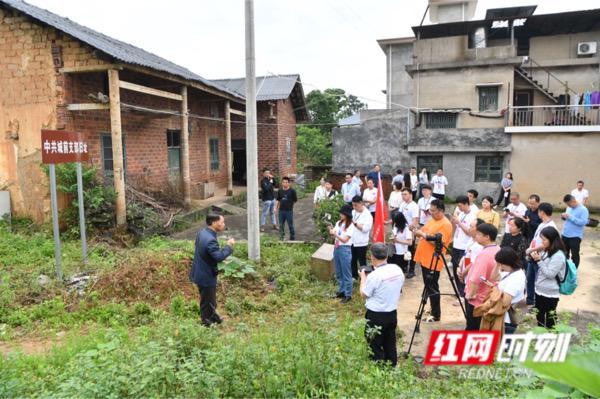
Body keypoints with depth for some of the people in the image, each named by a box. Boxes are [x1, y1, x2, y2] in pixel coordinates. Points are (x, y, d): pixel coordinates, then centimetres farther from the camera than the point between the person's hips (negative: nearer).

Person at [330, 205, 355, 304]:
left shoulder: (350, 226, -13)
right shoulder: (339, 223, 8)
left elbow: (345, 239, -17)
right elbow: (334, 236, 8)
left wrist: (335, 233, -19)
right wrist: (331, 232, -12)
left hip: (345, 250, -7)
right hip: (336, 248, 7)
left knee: (346, 273, 2)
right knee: (338, 272, 16)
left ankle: (348, 294, 11)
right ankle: (341, 291, 30)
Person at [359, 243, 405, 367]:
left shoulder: (374, 275, -24)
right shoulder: (397, 270, -5)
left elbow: (364, 294, -10)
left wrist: (363, 277, 3)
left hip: (376, 316, -6)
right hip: (392, 313, 6)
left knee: (375, 348, 9)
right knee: (390, 345, 20)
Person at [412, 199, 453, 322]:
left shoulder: (446, 225, -15)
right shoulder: (432, 220, 13)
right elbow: (423, 232, 18)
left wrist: (423, 234, -22)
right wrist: (417, 231, -3)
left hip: (433, 262, -9)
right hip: (424, 259, 9)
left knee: (432, 288, -2)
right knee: (428, 286, 16)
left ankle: (436, 315, 7)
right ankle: (432, 309, 28)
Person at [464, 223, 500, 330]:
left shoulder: (484, 254, -27)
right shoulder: (498, 250, 4)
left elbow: (476, 279, -33)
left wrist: (470, 294, -20)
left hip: (477, 300, -9)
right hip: (489, 297, 9)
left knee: (473, 329, 3)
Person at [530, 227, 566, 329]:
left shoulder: (558, 255, -21)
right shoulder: (545, 251, 3)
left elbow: (550, 274, -22)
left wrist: (539, 260, -22)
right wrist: (535, 258, -5)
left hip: (550, 293, -8)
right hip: (539, 290, 8)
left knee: (550, 318, 10)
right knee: (539, 316, 22)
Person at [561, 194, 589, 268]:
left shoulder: (583, 209, -14)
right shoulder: (569, 208, 8)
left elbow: (583, 222, -24)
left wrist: (570, 217, -26)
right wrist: (564, 217, -4)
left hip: (575, 237, -7)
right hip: (565, 235, 7)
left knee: (574, 255, 3)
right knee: (565, 253, 19)